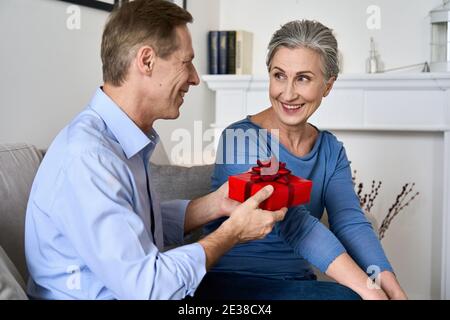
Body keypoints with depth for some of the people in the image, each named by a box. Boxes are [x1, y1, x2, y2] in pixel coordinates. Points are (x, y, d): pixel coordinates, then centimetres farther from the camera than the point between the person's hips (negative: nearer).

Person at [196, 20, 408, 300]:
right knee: (349, 296, -25)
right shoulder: (240, 139, -14)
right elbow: (294, 224, -25)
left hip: (298, 283, 5)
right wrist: (370, 292, -32)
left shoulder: (332, 150, 6)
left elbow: (352, 224, -8)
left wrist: (394, 291, -25)